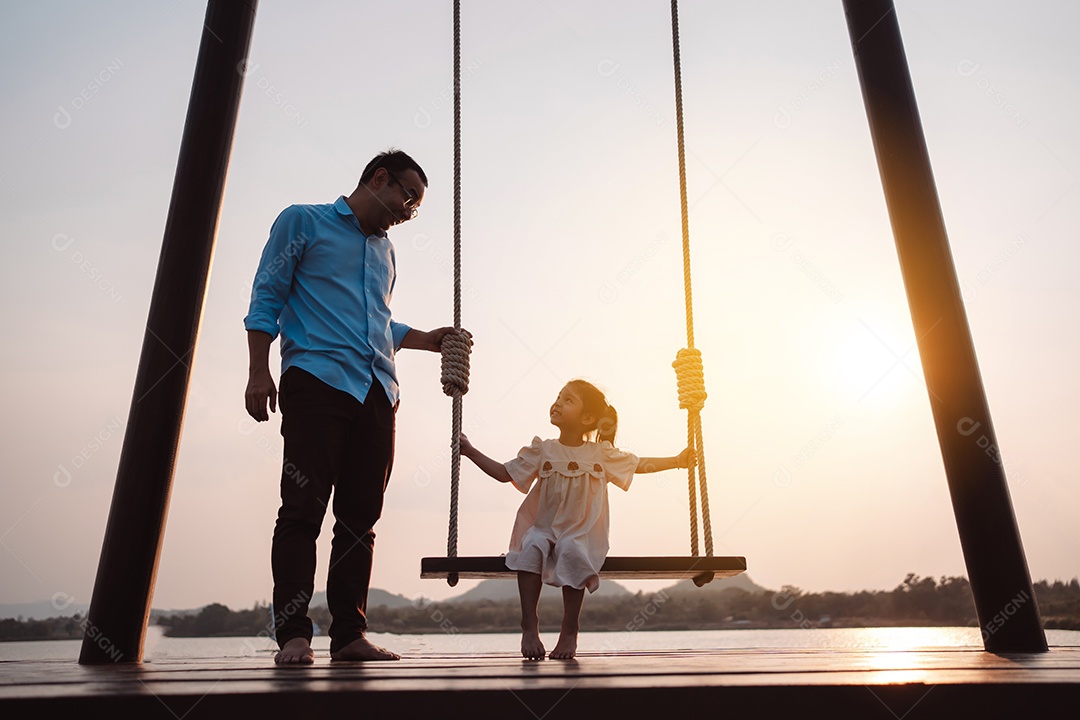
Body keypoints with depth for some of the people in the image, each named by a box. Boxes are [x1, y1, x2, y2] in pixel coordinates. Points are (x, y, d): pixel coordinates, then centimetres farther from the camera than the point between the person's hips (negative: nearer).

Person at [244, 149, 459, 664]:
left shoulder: (384, 249, 27)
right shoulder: (303, 222, 10)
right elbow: (267, 297, 3)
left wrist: (428, 340, 19)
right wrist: (259, 371, -7)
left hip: (377, 391, 6)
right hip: (317, 380, -6)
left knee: (361, 515, 3)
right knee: (303, 507, -8)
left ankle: (349, 634, 8)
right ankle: (293, 634, -2)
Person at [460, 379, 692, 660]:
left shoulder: (600, 454, 2)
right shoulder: (542, 451, 3)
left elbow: (640, 464, 12)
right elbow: (505, 473, 6)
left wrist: (678, 460, 8)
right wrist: (470, 451, 1)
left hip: (582, 534, -1)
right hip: (543, 528, 1)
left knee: (571, 551, -32)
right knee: (532, 546, -30)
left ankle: (570, 630, -15)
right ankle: (529, 625, -21)